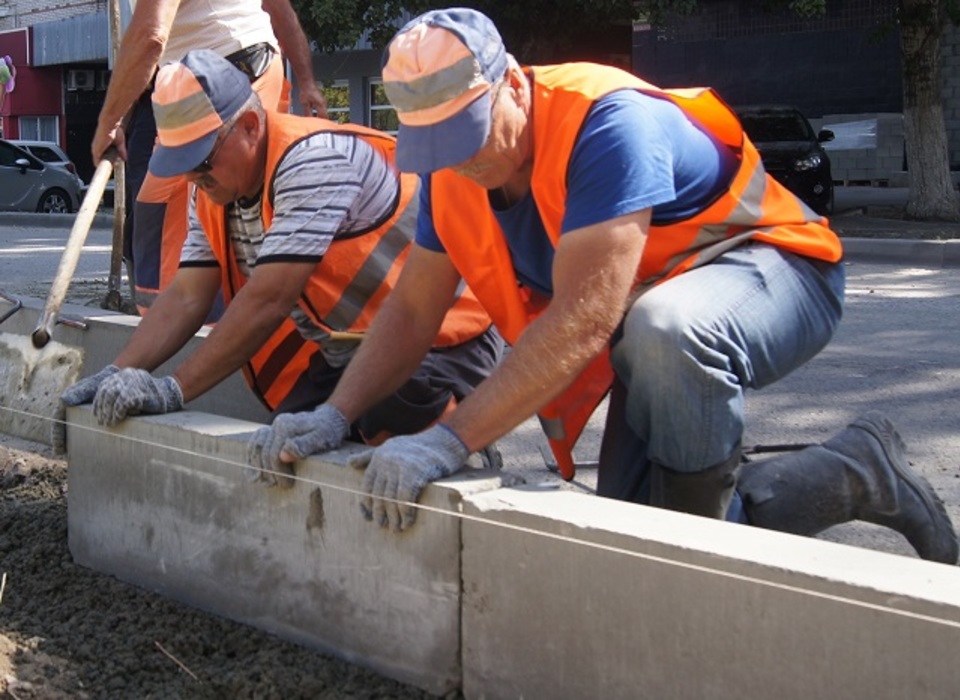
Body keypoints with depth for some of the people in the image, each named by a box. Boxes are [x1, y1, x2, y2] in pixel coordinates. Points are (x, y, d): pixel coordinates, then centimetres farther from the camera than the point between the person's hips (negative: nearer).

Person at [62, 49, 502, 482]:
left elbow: (268, 301, -28)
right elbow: (186, 297, 1)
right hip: (343, 354, 8)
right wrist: (120, 374, -13)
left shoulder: (313, 158, -24)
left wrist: (173, 390, -25)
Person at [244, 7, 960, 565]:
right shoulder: (453, 170, -7)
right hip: (639, 327, 8)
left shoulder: (607, 122, -33)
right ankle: (856, 475, 15)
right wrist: (336, 413, -18)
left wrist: (449, 440, -42)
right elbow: (411, 310, -2)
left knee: (663, 328, -43)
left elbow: (583, 319, -40)